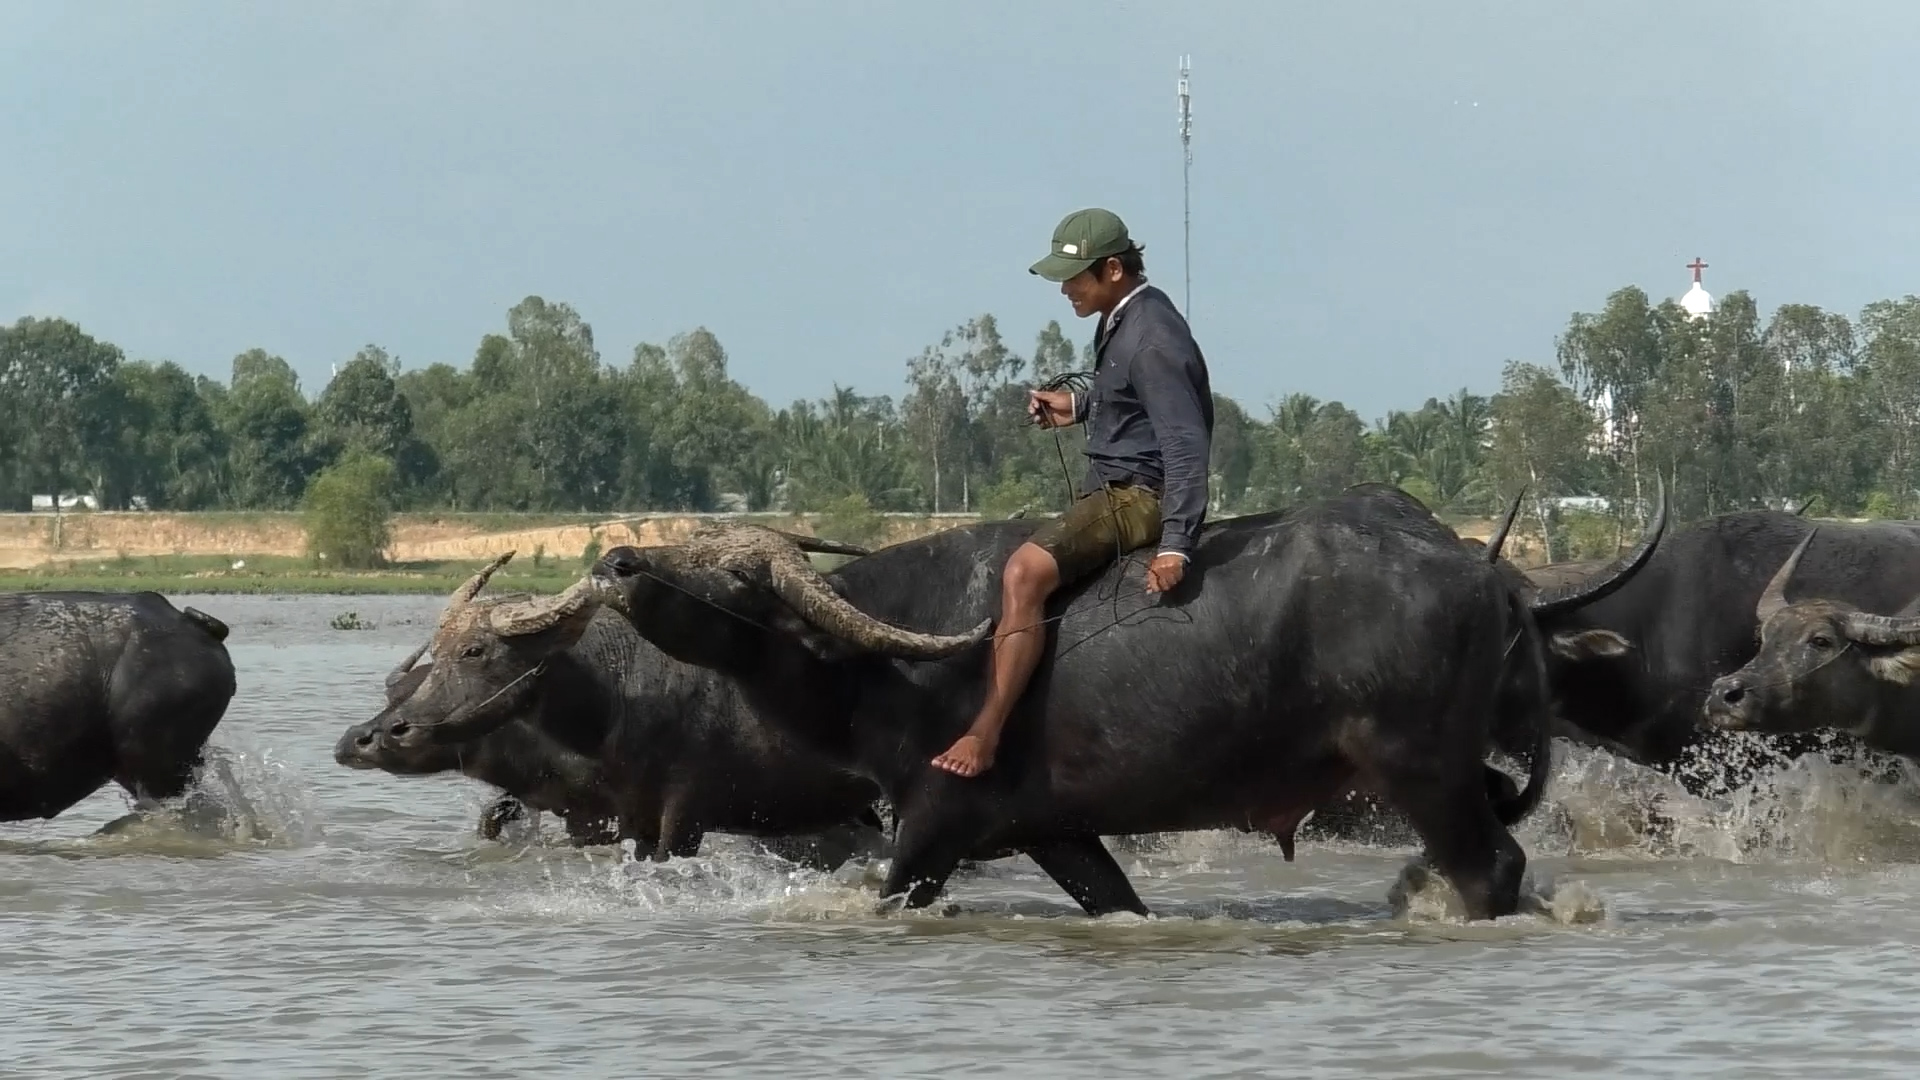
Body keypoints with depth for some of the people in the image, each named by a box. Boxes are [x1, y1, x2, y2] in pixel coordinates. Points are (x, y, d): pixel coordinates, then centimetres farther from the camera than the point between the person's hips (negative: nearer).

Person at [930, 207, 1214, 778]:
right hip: (1107, 488, 11)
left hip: (1140, 495, -11)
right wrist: (1078, 407, 13)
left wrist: (1175, 546, -30)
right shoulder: (1121, 318, 11)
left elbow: (1186, 445, -24)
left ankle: (984, 736, -34)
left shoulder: (1152, 340, -20)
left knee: (1025, 572, -29)